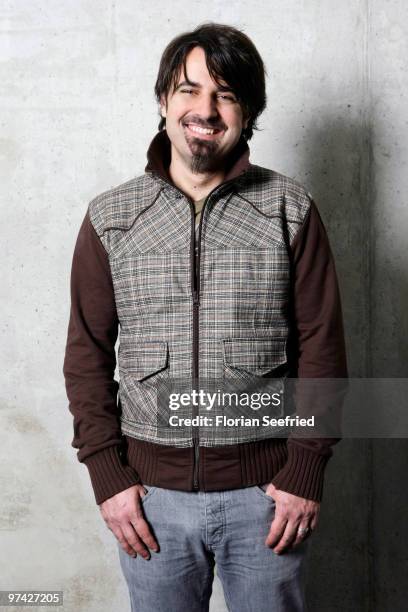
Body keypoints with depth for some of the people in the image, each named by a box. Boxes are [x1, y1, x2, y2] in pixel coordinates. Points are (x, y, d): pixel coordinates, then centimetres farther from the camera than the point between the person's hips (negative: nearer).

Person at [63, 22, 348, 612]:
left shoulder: (291, 210, -3)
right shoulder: (110, 218, 0)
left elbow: (322, 347, -3)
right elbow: (87, 352, 2)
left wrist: (305, 474, -6)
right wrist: (108, 477, -3)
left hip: (266, 489, 0)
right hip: (152, 491, 1)